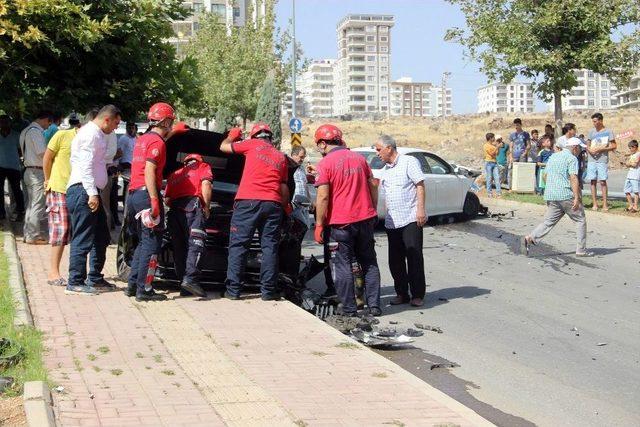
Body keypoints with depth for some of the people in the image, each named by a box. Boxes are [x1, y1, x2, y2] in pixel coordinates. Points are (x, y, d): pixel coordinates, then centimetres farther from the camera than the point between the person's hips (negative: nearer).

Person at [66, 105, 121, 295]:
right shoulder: (91, 133, -12)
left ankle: (95, 278, 24)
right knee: (82, 239, -8)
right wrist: (92, 193, -25)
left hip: (90, 192, 11)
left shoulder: (96, 134, 21)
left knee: (101, 237, 16)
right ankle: (75, 283, -3)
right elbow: (85, 166, -20)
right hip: (83, 191, -11)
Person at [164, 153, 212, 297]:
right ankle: (190, 278, -32)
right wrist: (206, 207, 4)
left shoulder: (174, 174, 34)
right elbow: (206, 184, -1)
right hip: (192, 205, -5)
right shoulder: (203, 167, 20)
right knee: (195, 244, -14)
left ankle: (185, 285, 2)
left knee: (179, 247, 6)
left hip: (174, 210, 5)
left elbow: (167, 199, 23)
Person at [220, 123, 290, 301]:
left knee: (238, 245, 1)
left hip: (248, 201, -3)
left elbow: (224, 147, 18)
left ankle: (233, 289, -2)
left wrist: (232, 136, 37)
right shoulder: (281, 157, 20)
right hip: (273, 204, 3)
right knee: (270, 246, 6)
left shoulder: (253, 144, 8)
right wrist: (286, 206, 33)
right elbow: (284, 188, 20)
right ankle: (268, 290, 3)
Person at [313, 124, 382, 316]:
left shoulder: (325, 164, -10)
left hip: (340, 223, -5)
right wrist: (373, 211, 21)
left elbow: (323, 196, -15)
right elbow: (372, 186, 12)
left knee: (343, 266, 5)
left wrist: (319, 225, -9)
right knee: (369, 263, 13)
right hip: (366, 219, 5)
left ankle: (349, 308, 7)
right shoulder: (359, 158, 8)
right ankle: (374, 306, 13)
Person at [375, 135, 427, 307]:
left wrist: (421, 209, -16)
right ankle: (401, 293, 16)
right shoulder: (385, 170, 18)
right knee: (395, 260, 6)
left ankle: (417, 295, 2)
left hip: (411, 219, -7)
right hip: (391, 222, 7)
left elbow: (420, 186, -8)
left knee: (414, 257, -5)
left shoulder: (409, 162, -3)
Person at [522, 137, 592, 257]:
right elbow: (573, 178, -17)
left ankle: (530, 238, -11)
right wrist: (577, 198, -20)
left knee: (549, 222, 8)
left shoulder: (552, 157, 17)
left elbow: (546, 176, 22)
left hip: (551, 195, 7)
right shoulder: (572, 158, -7)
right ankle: (581, 250, 5)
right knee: (580, 220, 6)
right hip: (566, 195, -7)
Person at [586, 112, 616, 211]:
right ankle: (595, 204, 7)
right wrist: (590, 150, -6)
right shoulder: (591, 131, 13)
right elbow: (587, 145, 17)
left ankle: (605, 204, -1)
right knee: (593, 181, 2)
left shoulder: (608, 132, 0)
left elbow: (614, 146, -2)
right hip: (592, 160, 4)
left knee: (603, 181, -6)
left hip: (602, 160, -4)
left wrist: (600, 149, -12)